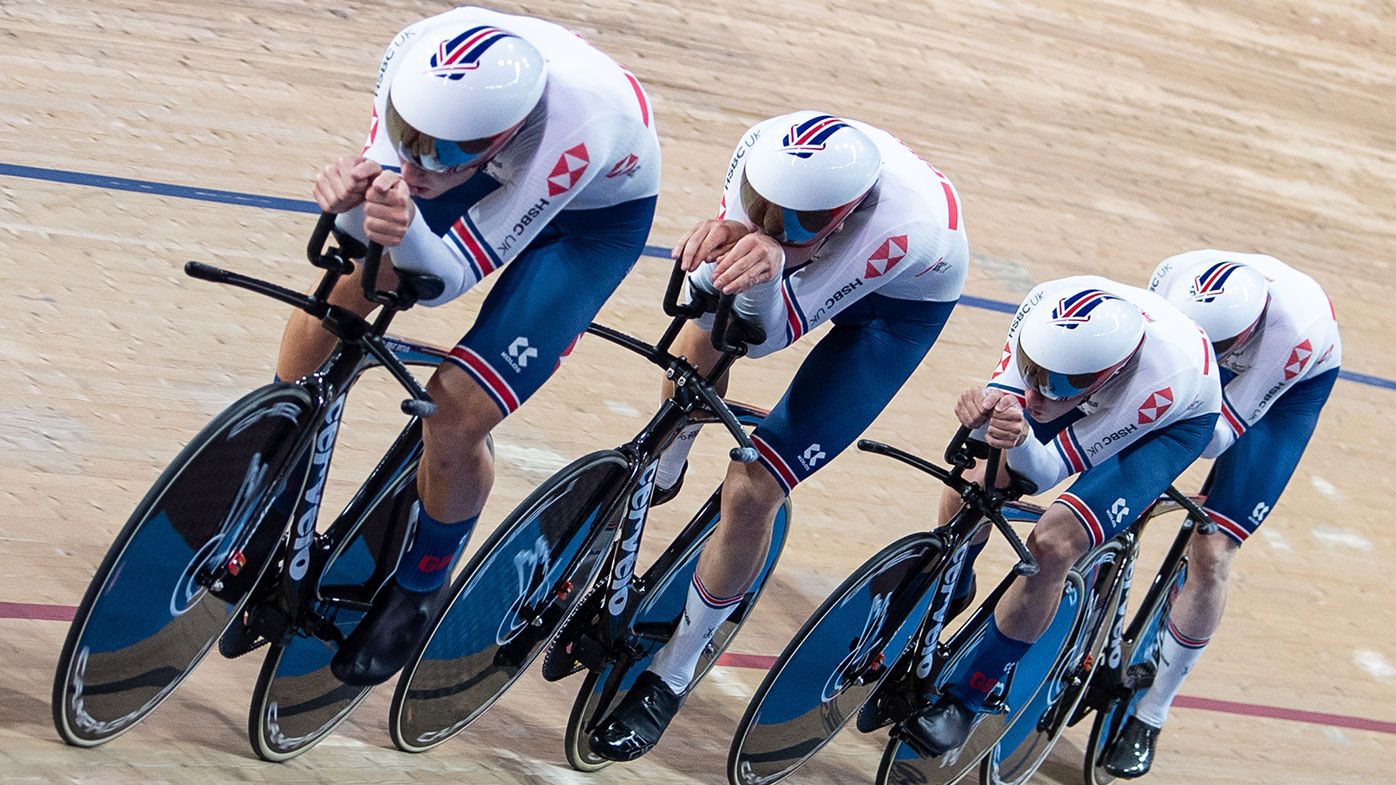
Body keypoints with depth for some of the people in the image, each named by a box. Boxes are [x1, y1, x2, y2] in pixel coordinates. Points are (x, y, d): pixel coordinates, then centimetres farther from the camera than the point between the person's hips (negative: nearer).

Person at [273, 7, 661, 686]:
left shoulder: (572, 131, -44)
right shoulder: (415, 54, -34)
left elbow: (448, 279, -33)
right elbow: (386, 175, -22)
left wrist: (408, 233, -55)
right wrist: (351, 199, -45)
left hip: (595, 210, -4)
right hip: (499, 168, 5)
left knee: (454, 416, -17)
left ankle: (420, 587, 14)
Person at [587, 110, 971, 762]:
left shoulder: (905, 222, -45)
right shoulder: (764, 150, -34)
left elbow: (769, 334, -38)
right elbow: (713, 293, -27)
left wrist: (769, 272, -59)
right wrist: (721, 245, -49)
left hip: (900, 302, -5)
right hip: (831, 258, 5)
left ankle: (674, 673, 7)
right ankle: (661, 475, 36)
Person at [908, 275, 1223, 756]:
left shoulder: (1159, 382, -43)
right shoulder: (1047, 304, -36)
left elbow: (1048, 470, -32)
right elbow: (1005, 390, -25)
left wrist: (1019, 440, -55)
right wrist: (987, 410, -49)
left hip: (1173, 422, -5)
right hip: (1097, 398, 5)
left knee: (1051, 546, -23)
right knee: (969, 493, -8)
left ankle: (969, 698, -3)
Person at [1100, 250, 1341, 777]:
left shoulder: (1298, 331, -42)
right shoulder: (1176, 278, -35)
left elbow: (1218, 436, -34)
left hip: (1289, 387, -3)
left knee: (1212, 553, -13)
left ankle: (1149, 717, 4)